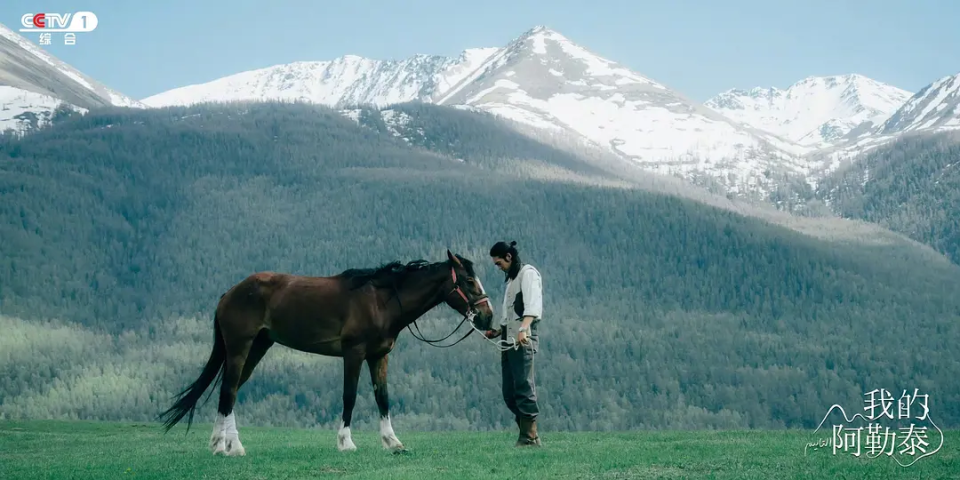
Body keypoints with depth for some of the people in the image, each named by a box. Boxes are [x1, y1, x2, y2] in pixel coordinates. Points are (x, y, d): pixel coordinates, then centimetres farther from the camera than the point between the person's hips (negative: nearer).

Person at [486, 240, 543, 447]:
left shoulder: (528, 273, -4)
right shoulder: (511, 278, 25)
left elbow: (533, 305, -21)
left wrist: (523, 328, -36)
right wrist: (498, 331, 20)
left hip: (523, 339, -10)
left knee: (524, 387, -13)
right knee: (509, 393, 5)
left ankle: (530, 436, -14)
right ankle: (527, 434, 7)